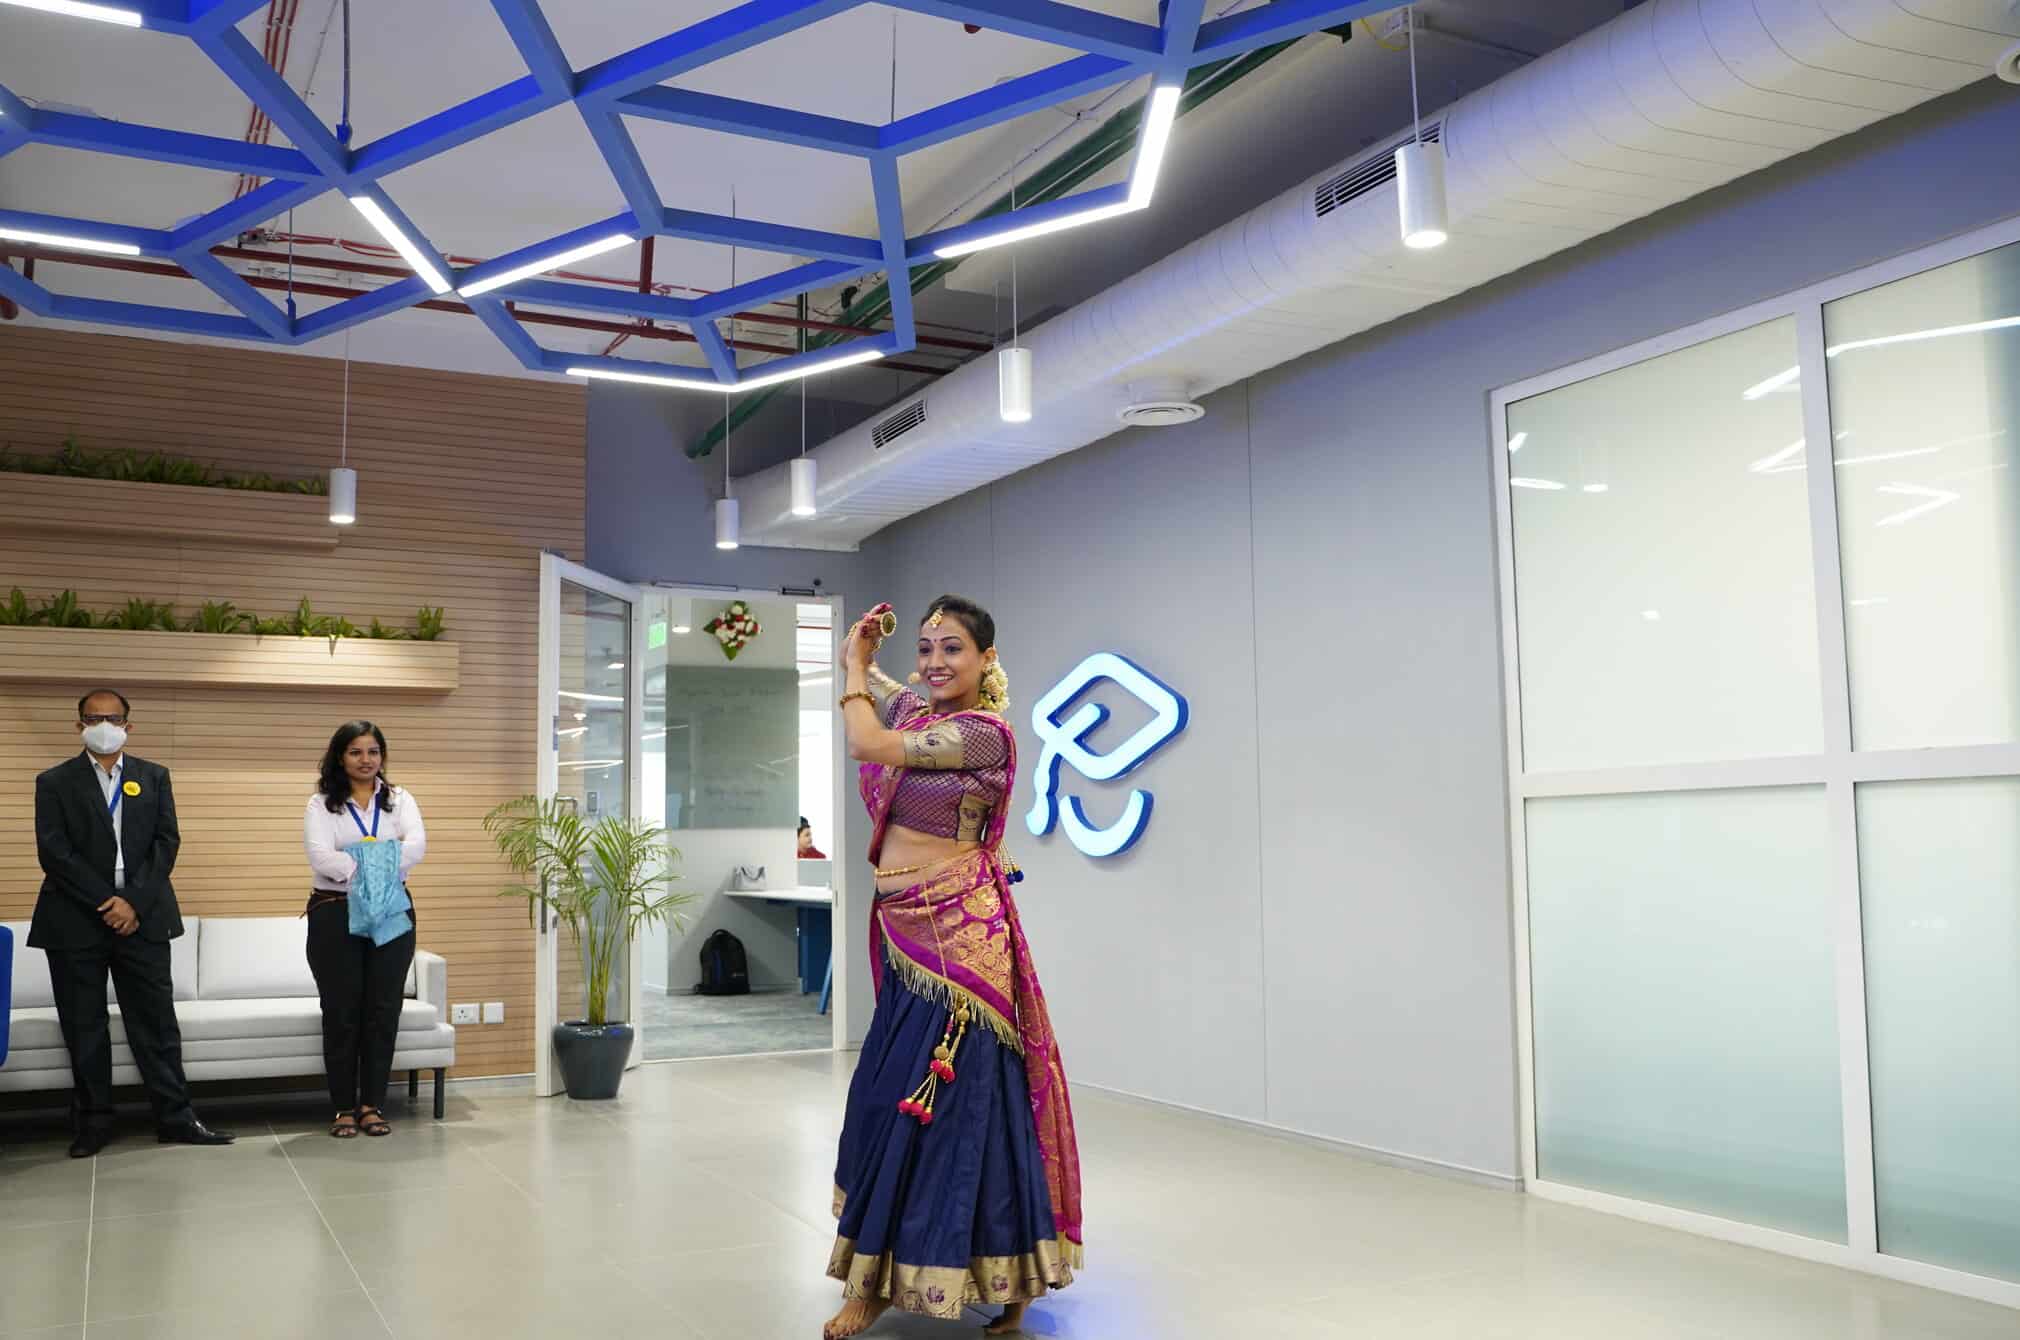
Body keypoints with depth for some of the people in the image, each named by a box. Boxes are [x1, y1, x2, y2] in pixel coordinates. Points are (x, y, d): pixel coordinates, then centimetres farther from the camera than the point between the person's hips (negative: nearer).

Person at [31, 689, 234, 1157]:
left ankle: (175, 1117, 8)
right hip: (76, 921, -1)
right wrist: (105, 902, -14)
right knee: (84, 1029, 5)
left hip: (142, 918, 1)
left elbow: (167, 842, 2)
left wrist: (135, 902, -10)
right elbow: (53, 852, -6)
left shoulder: (154, 777, 9)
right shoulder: (55, 782, 3)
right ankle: (92, 1123, 15)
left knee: (157, 1022, 3)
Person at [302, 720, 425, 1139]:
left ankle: (373, 1104, 10)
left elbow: (416, 844, -9)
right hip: (336, 913, -2)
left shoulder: (399, 800, 9)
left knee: (384, 1010, 2)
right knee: (341, 1012, 1)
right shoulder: (321, 805, 3)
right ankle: (344, 1108, 10)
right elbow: (321, 857, -13)